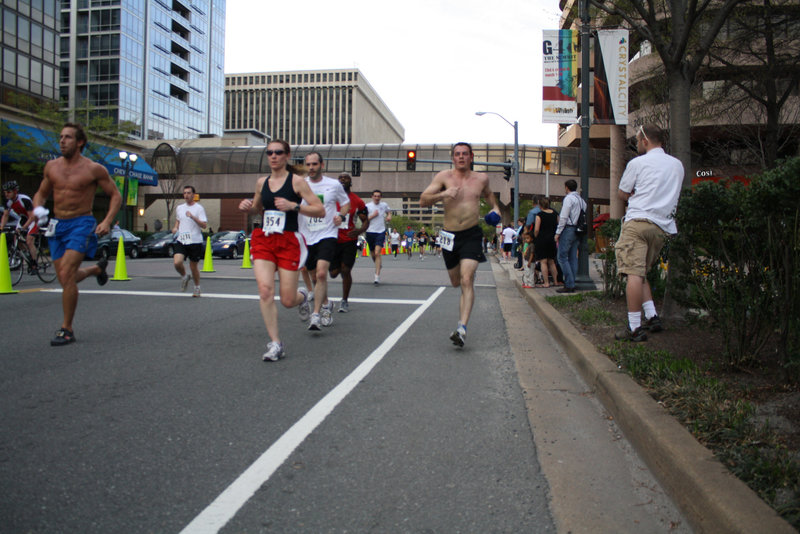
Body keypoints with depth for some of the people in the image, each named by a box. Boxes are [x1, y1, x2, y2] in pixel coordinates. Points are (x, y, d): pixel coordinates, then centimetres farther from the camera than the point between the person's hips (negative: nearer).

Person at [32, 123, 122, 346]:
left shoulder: (93, 169, -5)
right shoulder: (51, 166, 8)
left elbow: (116, 195, 0)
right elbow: (41, 193, 20)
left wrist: (107, 221, -13)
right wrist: (38, 208, -3)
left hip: (82, 224, -6)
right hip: (57, 225, 6)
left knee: (66, 274, -18)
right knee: (65, 279, 10)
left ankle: (67, 329, -6)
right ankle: (97, 268, 44)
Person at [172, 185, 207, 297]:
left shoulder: (199, 208, -5)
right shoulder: (179, 208, 11)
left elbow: (204, 225, -13)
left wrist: (192, 217, -25)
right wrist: (175, 227, 8)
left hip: (195, 241, -3)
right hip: (181, 241, 4)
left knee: (193, 267, 5)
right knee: (177, 262, -17)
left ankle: (197, 288, 26)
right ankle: (184, 276, 15)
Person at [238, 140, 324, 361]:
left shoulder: (296, 181, -3)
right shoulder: (261, 182, 11)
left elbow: (320, 210, -8)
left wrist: (293, 206, -20)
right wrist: (248, 206, 6)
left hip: (289, 242, -4)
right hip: (263, 241, 4)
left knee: (288, 301, -2)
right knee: (265, 290, -14)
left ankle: (303, 295, 37)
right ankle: (275, 344, -3)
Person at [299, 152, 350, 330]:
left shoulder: (334, 185, 0)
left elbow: (346, 202, 15)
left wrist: (341, 215, -3)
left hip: (327, 235, -3)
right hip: (307, 237, 3)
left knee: (321, 273, -21)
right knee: (314, 276, 14)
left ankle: (315, 315, -16)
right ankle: (326, 304, 40)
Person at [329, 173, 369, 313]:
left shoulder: (357, 201, 0)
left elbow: (365, 221, 5)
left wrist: (360, 230, -17)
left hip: (349, 241, -1)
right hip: (333, 240, 1)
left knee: (346, 270, -7)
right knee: (333, 273, 3)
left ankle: (345, 301, 10)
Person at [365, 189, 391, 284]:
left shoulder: (384, 205, 6)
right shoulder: (367, 206, -1)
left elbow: (389, 211, 28)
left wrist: (389, 216, 7)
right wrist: (373, 215, -14)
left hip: (381, 232, -1)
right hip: (370, 232, 1)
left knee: (377, 253, -15)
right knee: (372, 254, 11)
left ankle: (377, 276, -16)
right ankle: (378, 265, 45)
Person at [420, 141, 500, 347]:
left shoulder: (481, 178, 6)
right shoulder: (444, 177, -2)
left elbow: (488, 193, 30)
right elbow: (423, 201, -8)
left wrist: (495, 207, 12)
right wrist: (442, 194, -24)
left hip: (472, 235, -1)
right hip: (449, 235, 1)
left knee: (466, 280, -17)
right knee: (456, 283, 16)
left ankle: (462, 327, -21)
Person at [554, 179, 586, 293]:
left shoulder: (569, 198, -8)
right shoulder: (581, 200, 17)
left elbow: (563, 217, -14)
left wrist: (558, 233, -11)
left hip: (568, 229, -8)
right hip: (578, 231, 8)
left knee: (562, 257, -7)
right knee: (573, 258, 9)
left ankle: (569, 285, -12)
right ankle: (572, 285, 9)